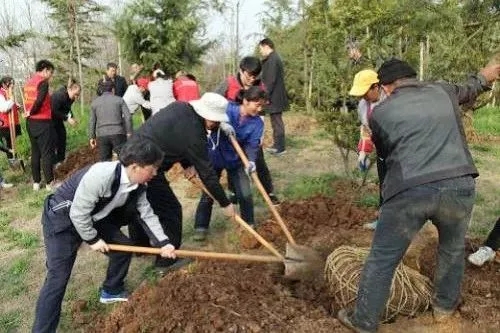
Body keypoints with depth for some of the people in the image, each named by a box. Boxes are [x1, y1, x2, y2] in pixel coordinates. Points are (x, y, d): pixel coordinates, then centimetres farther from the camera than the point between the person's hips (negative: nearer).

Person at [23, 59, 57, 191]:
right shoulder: (43, 82, -12)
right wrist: (31, 112, -11)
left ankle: (36, 182, 17)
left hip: (30, 122, 8)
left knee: (35, 153, 12)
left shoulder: (29, 82, 12)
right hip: (43, 122, -8)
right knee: (47, 153, -1)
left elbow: (28, 100, 8)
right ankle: (49, 183, 3)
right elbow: (39, 100, -24)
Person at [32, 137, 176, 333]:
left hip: (92, 218, 8)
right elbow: (78, 213, -28)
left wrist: (163, 243, -6)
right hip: (62, 218, -8)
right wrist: (93, 239, -16)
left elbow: (147, 214, 0)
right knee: (58, 277, -12)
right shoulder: (100, 175, -37)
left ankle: (112, 291, 31)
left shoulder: (138, 185, -10)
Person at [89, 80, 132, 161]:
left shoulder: (95, 102, 14)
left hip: (102, 135, 2)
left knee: (104, 161, 8)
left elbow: (92, 121, 12)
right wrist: (129, 133, -1)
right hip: (118, 134, -2)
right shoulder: (119, 100, 7)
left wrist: (92, 137, 17)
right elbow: (128, 117, -4)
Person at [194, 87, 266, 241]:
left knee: (245, 194, 0)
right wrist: (221, 123, -38)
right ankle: (201, 227, 22)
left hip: (236, 160, 2)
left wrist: (251, 161, -38)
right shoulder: (227, 108, -20)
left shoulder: (257, 123, -12)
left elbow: (252, 145, -18)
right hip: (214, 157, -2)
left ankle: (249, 224, 24)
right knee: (208, 193, 5)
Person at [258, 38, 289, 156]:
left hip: (274, 97, -10)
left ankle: (280, 148, 3)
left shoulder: (272, 59, -15)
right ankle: (277, 145, 23)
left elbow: (271, 80, -21)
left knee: (277, 121, -3)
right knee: (276, 121, 14)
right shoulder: (274, 58, 16)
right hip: (276, 96, 10)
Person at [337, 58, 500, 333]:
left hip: (409, 192, -3)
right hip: (459, 185, 3)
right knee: (452, 248, 30)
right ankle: (444, 306, 47)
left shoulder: (380, 113, 10)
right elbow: (469, 89, 39)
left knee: (381, 261, 11)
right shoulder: (443, 91, 16)